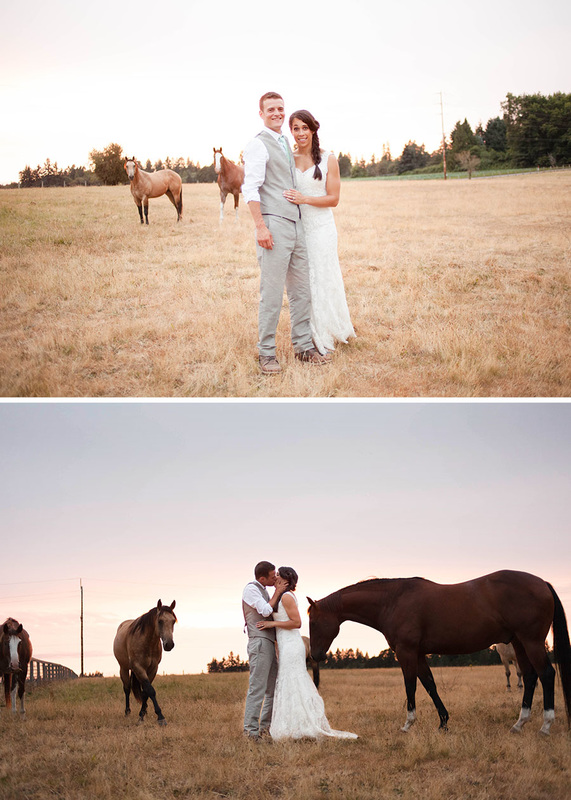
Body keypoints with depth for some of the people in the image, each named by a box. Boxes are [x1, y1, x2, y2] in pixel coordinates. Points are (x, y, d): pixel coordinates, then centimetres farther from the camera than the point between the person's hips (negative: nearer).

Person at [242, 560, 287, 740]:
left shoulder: (262, 590, 22)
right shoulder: (250, 588, -7)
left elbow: (274, 611, 15)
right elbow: (266, 611, -17)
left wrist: (278, 590, 7)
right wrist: (278, 592, -7)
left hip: (269, 645, 10)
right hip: (259, 643, -10)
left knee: (274, 688, 10)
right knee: (257, 687, -12)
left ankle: (266, 726, 15)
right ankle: (251, 729, -13)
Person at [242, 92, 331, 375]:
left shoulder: (286, 144, 20)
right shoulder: (258, 145, -5)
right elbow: (250, 189, -13)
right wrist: (260, 227, -19)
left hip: (295, 225, 8)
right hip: (274, 226, -8)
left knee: (301, 290, 10)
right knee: (272, 292, -6)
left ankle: (303, 347, 18)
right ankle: (266, 353, 1)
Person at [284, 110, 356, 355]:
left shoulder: (328, 159, -1)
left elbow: (333, 198, -5)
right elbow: (280, 193, 14)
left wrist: (304, 199, -17)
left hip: (320, 227, -3)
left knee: (321, 279, 0)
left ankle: (324, 337, 13)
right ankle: (305, 338, 14)